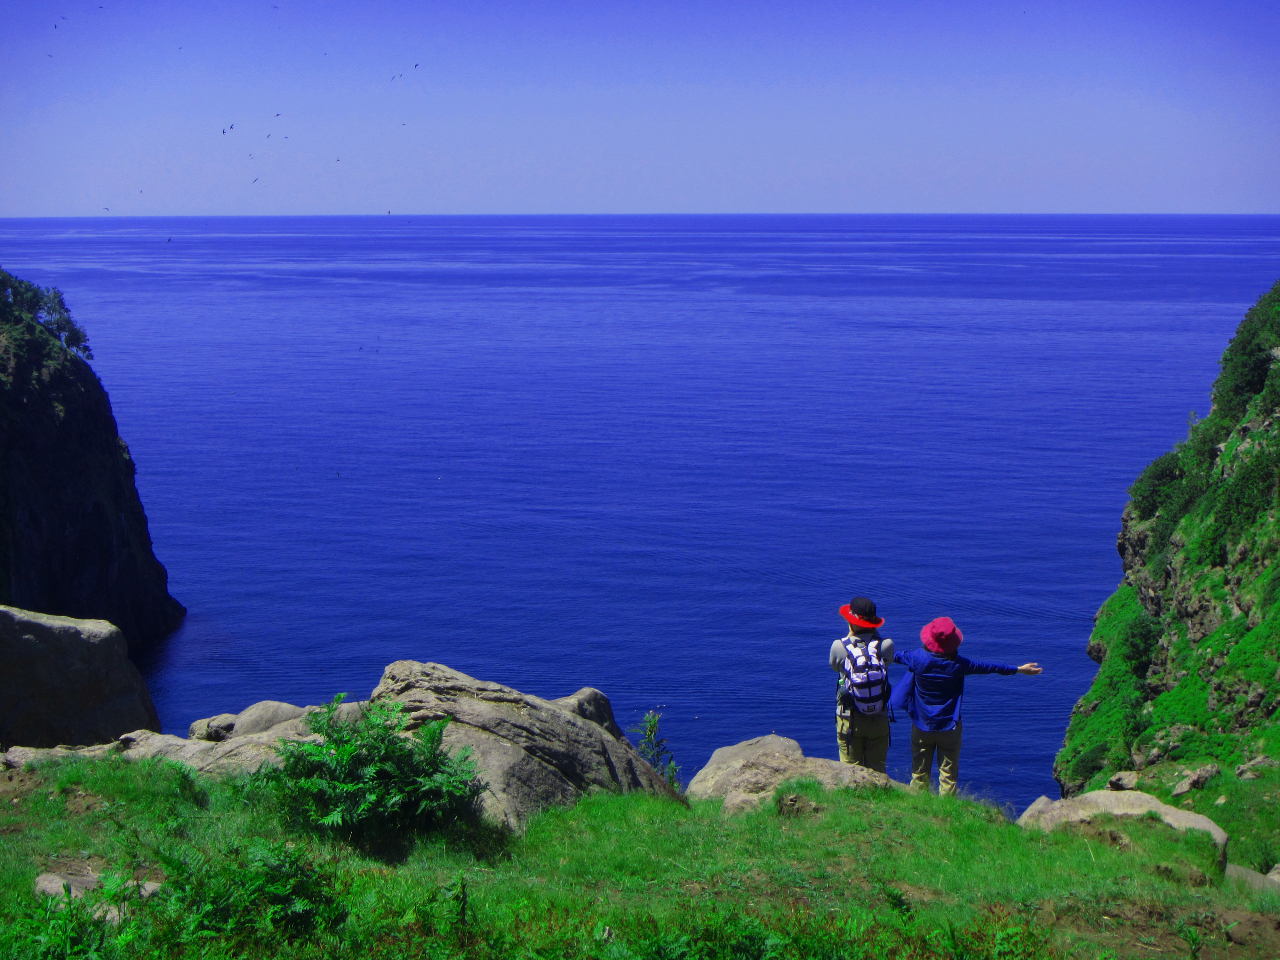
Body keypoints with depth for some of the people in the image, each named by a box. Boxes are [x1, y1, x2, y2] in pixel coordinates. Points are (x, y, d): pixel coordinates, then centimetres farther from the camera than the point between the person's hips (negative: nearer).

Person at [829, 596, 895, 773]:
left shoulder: (839, 647, -15)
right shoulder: (886, 645, -13)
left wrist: (850, 635, 5)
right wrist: (873, 634, 5)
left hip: (848, 719, -1)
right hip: (878, 719, 1)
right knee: (877, 770, 11)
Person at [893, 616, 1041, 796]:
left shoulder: (918, 658, -14)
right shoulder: (957, 664, -15)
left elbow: (897, 656, 6)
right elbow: (987, 667, -3)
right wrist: (1019, 669, 10)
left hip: (922, 726, 1)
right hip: (949, 727, -1)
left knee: (919, 774, 11)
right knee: (948, 775, 6)